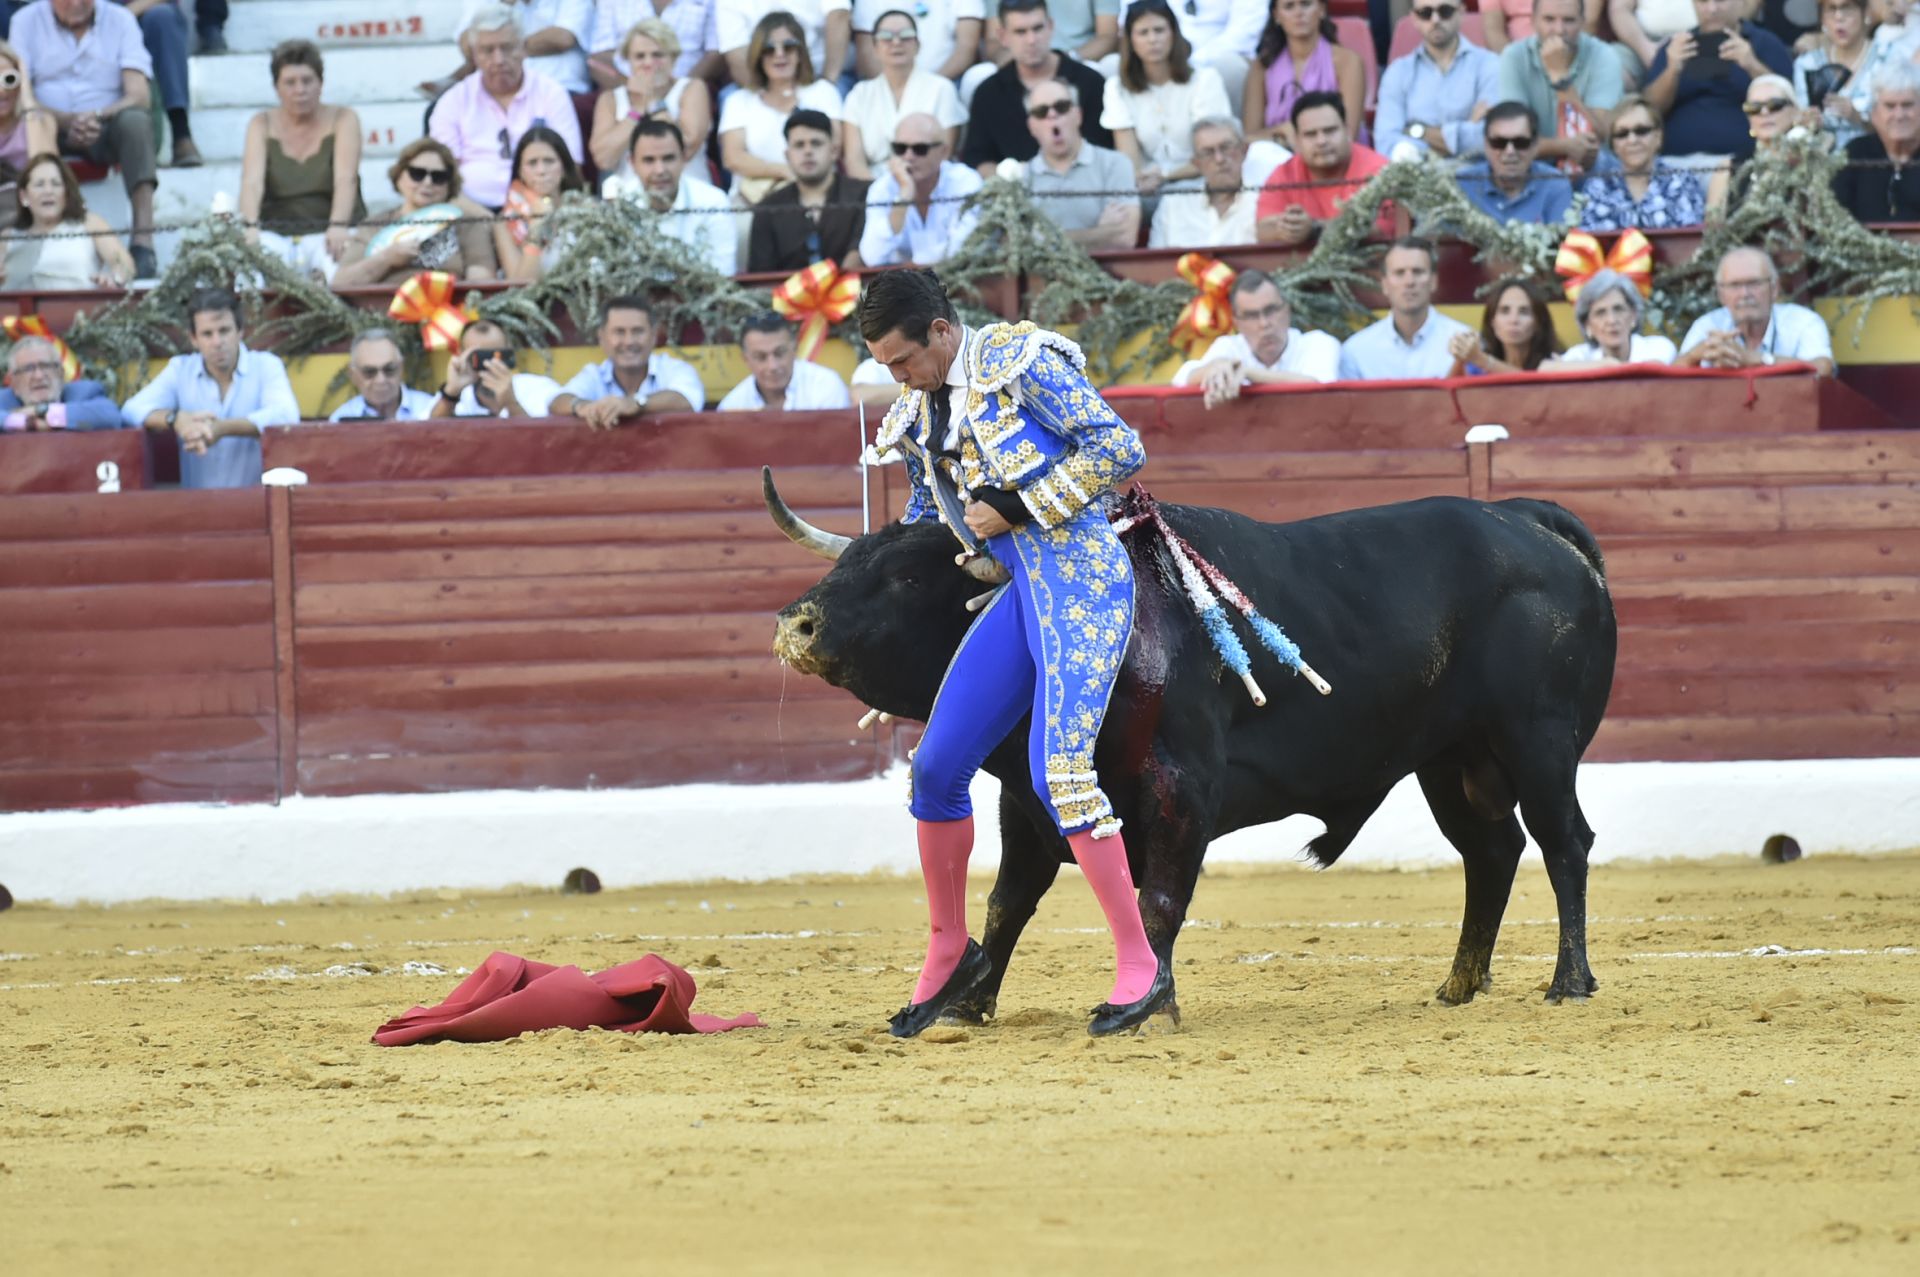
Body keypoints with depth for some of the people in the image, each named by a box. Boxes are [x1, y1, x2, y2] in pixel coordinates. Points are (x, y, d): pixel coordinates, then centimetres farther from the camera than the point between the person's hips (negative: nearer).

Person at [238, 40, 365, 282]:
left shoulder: (343, 120, 4)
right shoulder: (261, 126, 7)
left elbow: (345, 179, -11)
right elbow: (252, 181, -8)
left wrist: (338, 226, -30)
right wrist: (250, 226, -28)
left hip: (328, 234, -1)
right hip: (276, 234, 1)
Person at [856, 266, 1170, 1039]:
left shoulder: (1021, 364, -9)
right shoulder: (919, 417, 14)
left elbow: (1121, 448, -14)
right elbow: (922, 521, 30)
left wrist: (1018, 507, -15)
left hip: (1082, 583, -8)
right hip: (1021, 595, 8)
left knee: (1057, 772, -19)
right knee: (935, 769, 6)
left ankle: (1141, 967, -12)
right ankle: (949, 952, 23)